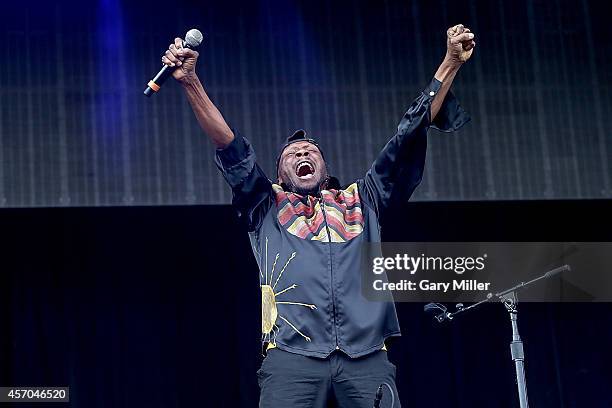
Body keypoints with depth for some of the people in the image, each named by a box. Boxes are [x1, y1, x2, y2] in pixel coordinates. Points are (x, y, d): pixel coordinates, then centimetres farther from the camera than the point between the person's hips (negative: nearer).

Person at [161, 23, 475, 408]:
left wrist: (451, 63, 22)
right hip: (292, 357, -1)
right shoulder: (267, 205, 24)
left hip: (367, 358, 1)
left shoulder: (362, 200, 27)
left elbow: (410, 136, 25)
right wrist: (191, 81, 2)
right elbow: (231, 147, 13)